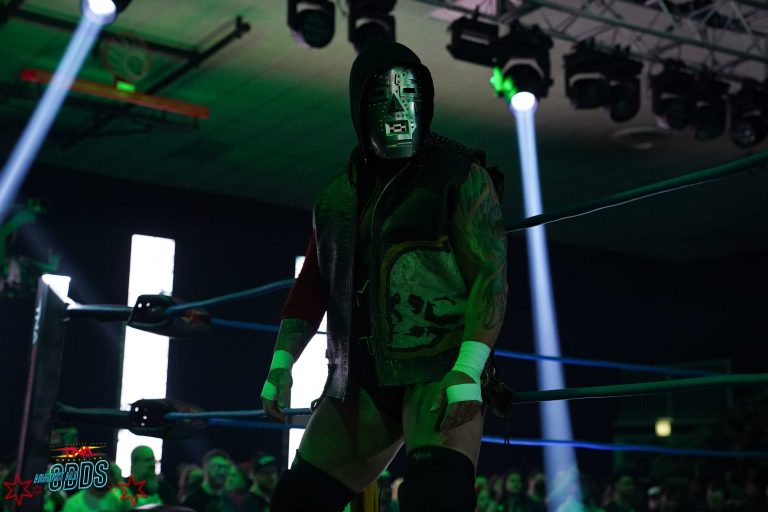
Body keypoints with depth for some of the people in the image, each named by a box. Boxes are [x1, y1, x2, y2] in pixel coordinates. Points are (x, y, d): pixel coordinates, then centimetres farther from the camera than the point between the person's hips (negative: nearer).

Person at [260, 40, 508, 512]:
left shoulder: (461, 176, -4)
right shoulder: (339, 196, 13)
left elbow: (491, 275, -10)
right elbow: (312, 285, 18)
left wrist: (469, 369, -22)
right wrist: (281, 364, 8)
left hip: (442, 370, -6)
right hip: (364, 376, 6)